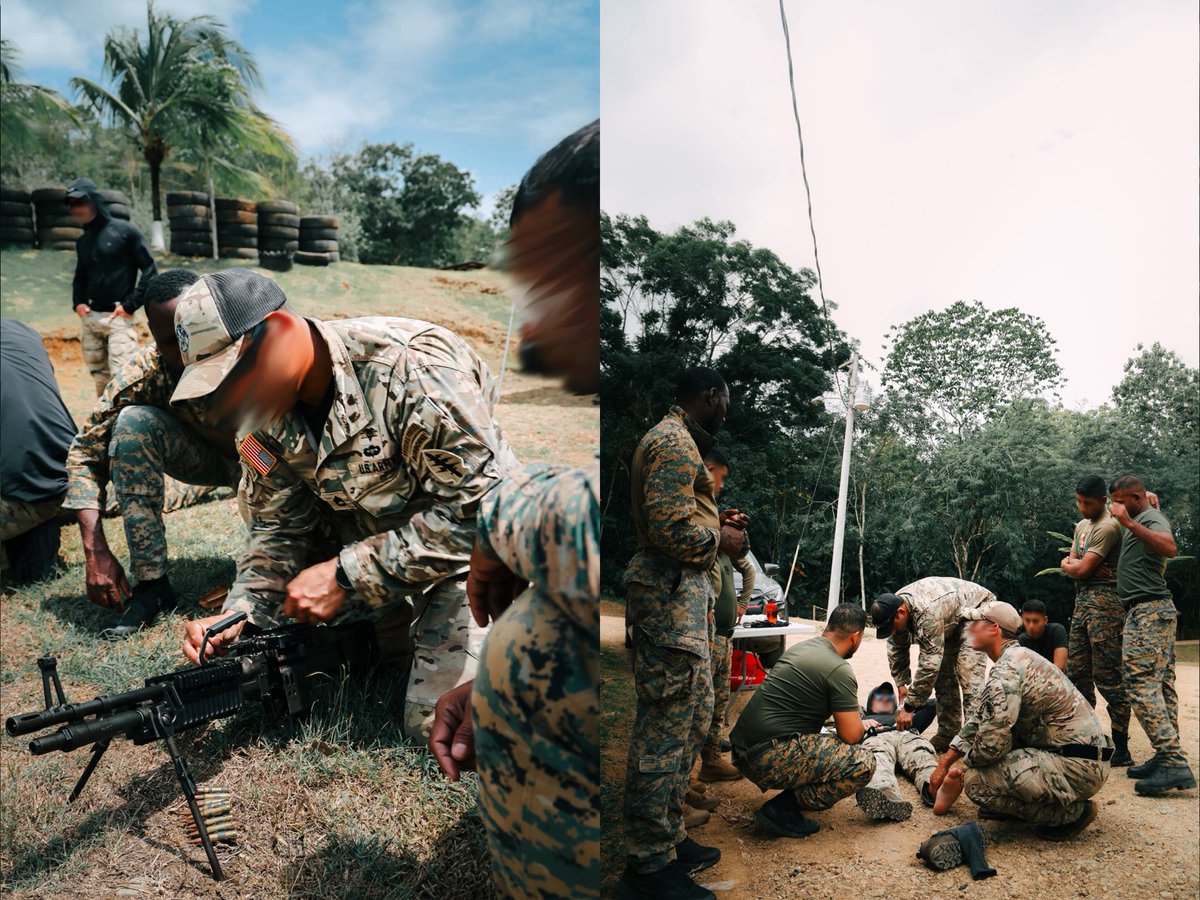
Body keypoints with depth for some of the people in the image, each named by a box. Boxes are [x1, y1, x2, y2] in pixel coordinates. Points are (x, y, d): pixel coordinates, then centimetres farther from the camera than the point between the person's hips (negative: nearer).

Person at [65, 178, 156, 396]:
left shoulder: (124, 231, -4)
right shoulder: (82, 241, 13)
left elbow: (150, 271, -7)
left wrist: (130, 305, -11)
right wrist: (77, 302, 8)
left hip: (118, 317, -6)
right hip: (90, 317, 6)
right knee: (99, 377, 11)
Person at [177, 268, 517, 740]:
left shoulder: (413, 367, -32)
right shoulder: (262, 413, -8)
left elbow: (472, 510, -31)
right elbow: (279, 531, -1)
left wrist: (346, 576, -29)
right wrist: (239, 615, -19)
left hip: (467, 546, -7)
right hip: (365, 541, 7)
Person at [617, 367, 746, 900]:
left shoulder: (676, 440, 21)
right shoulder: (675, 443, -13)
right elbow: (670, 528, -24)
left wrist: (716, 521, 15)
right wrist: (722, 540, -9)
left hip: (682, 595, 11)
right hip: (671, 594, -11)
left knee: (694, 717, 16)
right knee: (666, 728, -6)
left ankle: (669, 838, 27)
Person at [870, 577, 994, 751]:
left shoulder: (928, 613, -41)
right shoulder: (893, 608, -16)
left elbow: (929, 665, -39)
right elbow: (896, 649, 0)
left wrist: (909, 707, -33)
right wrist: (902, 684, -5)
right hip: (953, 620, 8)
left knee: (969, 676, -18)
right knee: (943, 673, 4)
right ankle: (948, 734, 11)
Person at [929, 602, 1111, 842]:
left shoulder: (1006, 671, -20)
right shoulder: (1020, 656, 13)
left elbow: (990, 745, -24)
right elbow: (978, 719, 19)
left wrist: (968, 759, 0)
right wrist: (944, 763, 20)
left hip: (1078, 767, -10)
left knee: (976, 781, -17)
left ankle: (1071, 813, -3)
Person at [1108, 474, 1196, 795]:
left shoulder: (1151, 517, -11)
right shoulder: (1139, 521, 19)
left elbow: (1169, 546, -33)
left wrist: (1128, 522, -36)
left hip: (1147, 611, -11)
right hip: (1157, 611, 11)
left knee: (1141, 685, -15)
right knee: (1162, 686, 9)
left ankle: (1174, 763, -19)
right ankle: (1168, 758, 12)